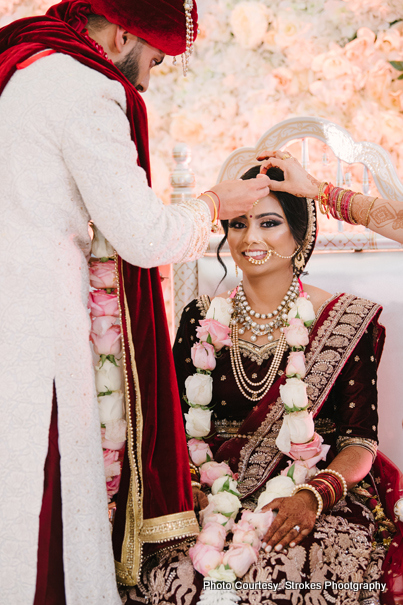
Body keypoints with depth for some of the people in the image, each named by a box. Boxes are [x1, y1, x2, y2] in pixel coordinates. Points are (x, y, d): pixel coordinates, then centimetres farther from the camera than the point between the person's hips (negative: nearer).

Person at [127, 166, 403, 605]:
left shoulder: (346, 321, 2)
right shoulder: (202, 318, 12)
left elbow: (360, 441, -2)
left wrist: (314, 496, -20)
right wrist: (181, 480, -11)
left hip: (324, 500, -2)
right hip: (215, 497, 3)